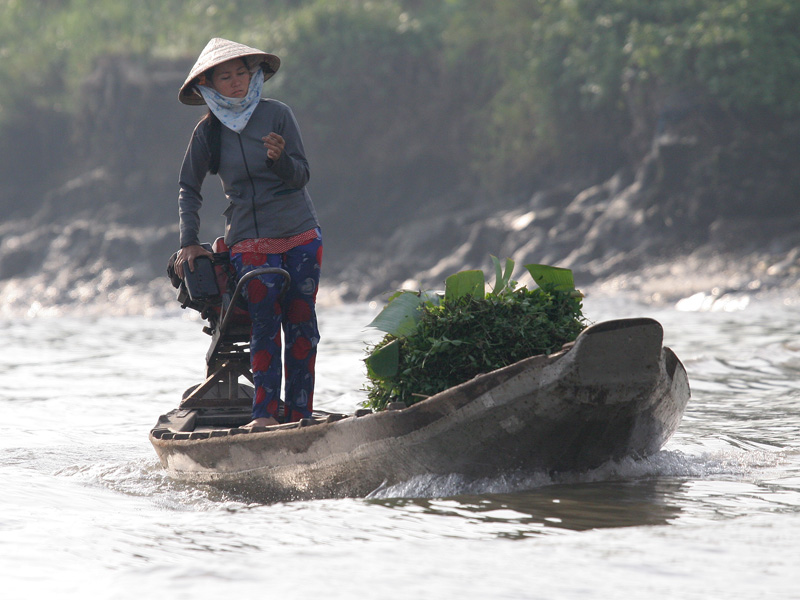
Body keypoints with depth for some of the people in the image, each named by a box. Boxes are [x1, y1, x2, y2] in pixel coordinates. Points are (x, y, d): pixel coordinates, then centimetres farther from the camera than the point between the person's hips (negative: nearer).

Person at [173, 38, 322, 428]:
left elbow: (301, 177, -3)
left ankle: (299, 414, 5)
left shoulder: (277, 115, 0)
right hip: (251, 242, -1)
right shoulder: (208, 132, 2)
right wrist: (189, 242, 7)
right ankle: (264, 414, -13)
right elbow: (189, 189, 14)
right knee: (266, 325, -13)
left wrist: (280, 158, -23)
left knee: (301, 326, 0)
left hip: (301, 235, 1)